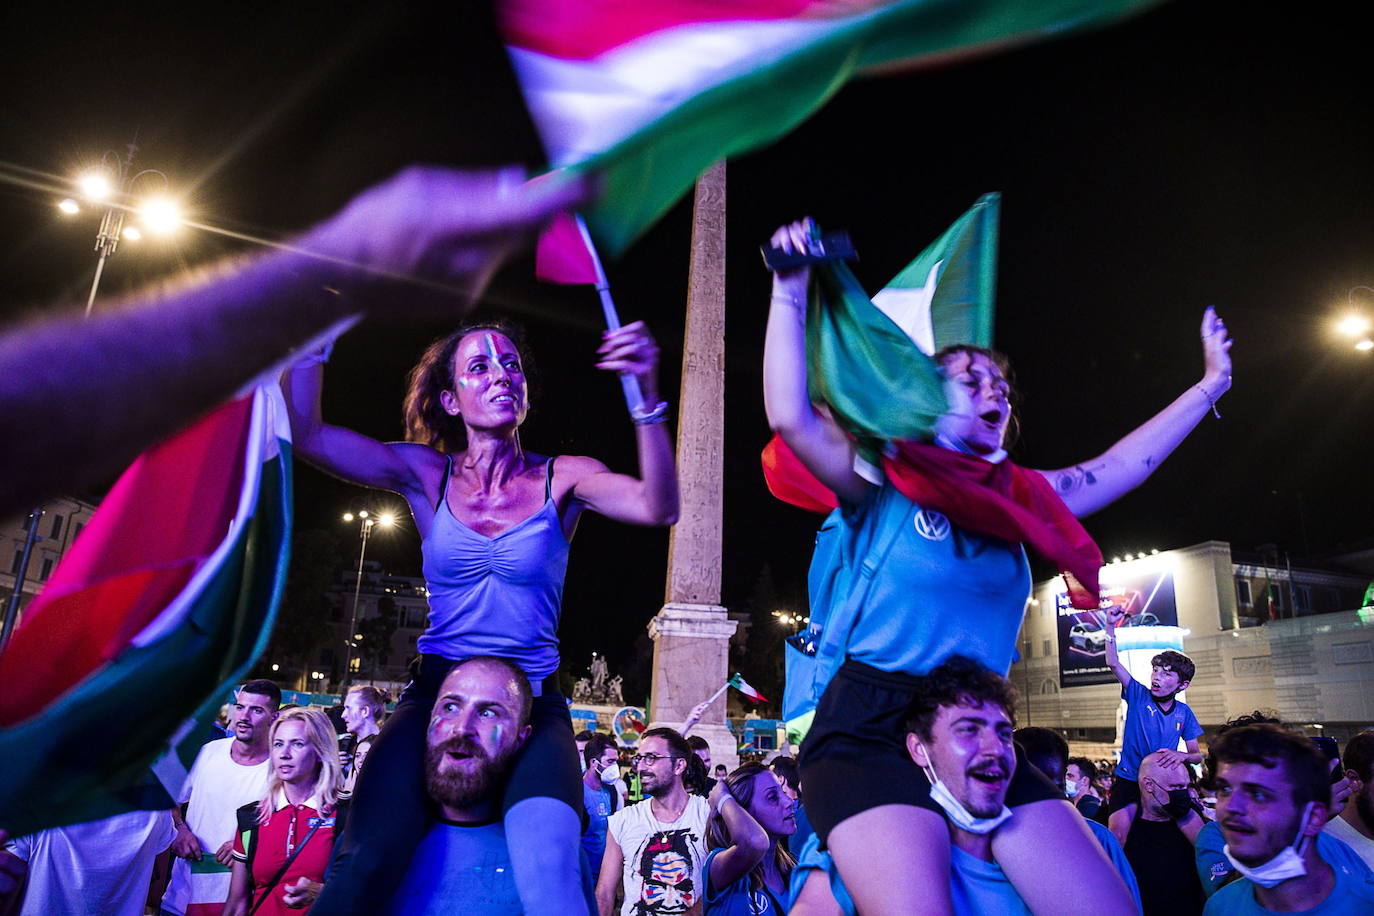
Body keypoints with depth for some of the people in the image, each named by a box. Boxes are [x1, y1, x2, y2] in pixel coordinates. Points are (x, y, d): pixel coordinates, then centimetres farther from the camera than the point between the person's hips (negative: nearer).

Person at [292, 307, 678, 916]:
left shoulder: (562, 478, 0)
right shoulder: (426, 474, 5)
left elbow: (658, 508, -18)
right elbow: (305, 433, -5)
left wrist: (647, 398, -32)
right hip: (434, 694, 2)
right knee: (365, 865, -22)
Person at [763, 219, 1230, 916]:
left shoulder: (1015, 499, 14)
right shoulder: (882, 487, -2)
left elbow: (1120, 466, 22)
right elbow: (791, 418, -16)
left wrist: (1210, 385, 29)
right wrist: (792, 293, -17)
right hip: (869, 732, -6)